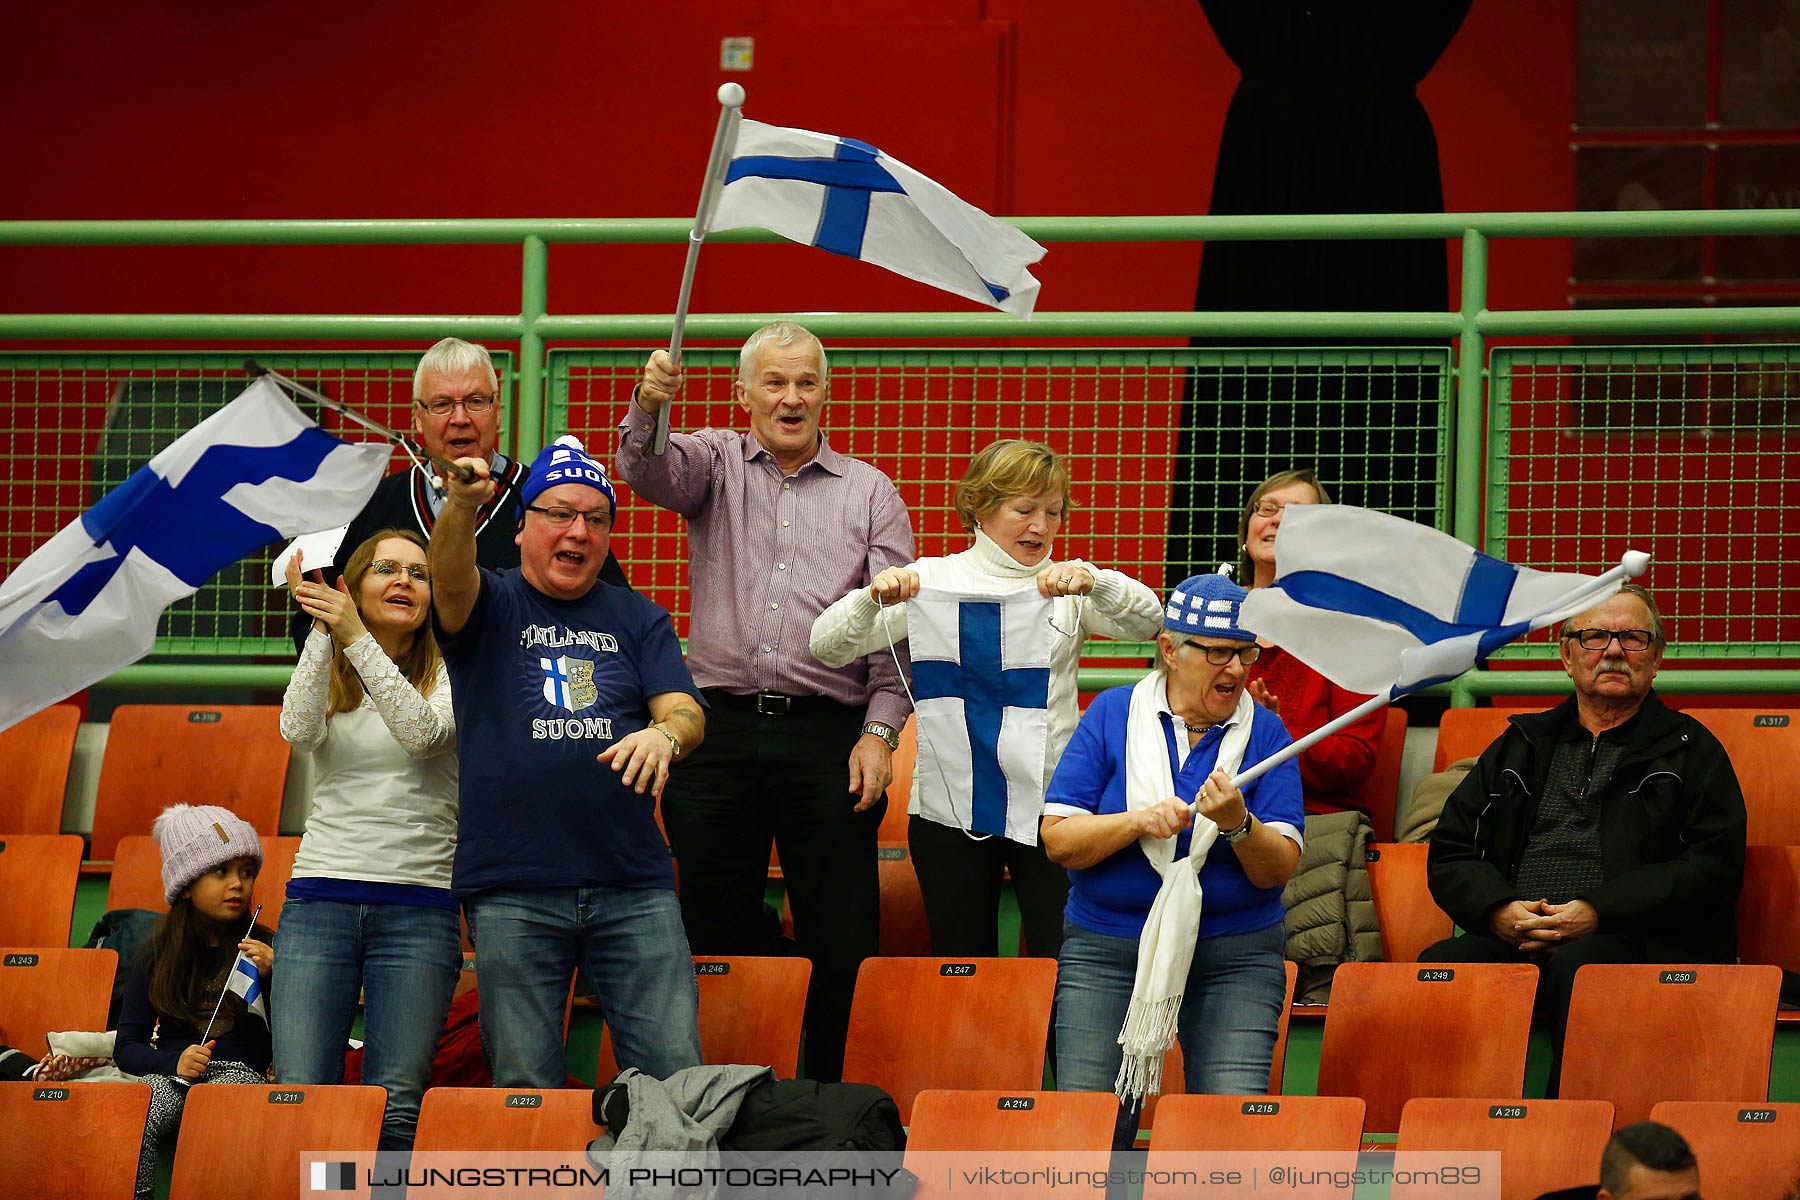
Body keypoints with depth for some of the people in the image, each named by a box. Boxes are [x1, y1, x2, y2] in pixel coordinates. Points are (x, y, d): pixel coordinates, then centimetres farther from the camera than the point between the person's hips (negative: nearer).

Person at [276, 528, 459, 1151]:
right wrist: (322, 630, -17)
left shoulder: (448, 677, 7)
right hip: (320, 897, 1)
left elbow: (421, 732, -14)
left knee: (395, 1108, -10)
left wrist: (355, 636, -18)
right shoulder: (326, 676, 13)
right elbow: (299, 729, -9)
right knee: (301, 1096, -11)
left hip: (418, 907, -1)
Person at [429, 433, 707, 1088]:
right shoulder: (492, 607, 8)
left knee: (675, 1074, -5)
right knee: (525, 1088, -1)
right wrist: (462, 504, -38)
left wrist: (664, 734, -23)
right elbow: (450, 576, -15)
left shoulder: (639, 620, 15)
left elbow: (686, 710, 3)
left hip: (633, 886, 2)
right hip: (512, 891, -2)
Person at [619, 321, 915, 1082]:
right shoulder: (716, 464, 12)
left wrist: (879, 731, -6)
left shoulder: (870, 493, 11)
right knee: (717, 936, 4)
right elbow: (649, 472, -10)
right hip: (720, 729, 1)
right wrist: (648, 408, -33)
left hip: (829, 735, -1)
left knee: (842, 946, -3)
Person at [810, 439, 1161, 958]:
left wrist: (1095, 583, -25)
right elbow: (828, 645, 0)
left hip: (1049, 800, 0)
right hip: (950, 804, 0)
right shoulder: (934, 579, 7)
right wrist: (872, 598, -21)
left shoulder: (1068, 586, 10)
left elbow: (1148, 621, -6)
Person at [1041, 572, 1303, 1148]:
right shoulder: (1113, 714, 3)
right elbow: (1058, 840, -3)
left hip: (1235, 955, 0)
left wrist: (1236, 825, -23)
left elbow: (1279, 868, -4)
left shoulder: (1263, 731, 3)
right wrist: (1140, 823, -19)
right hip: (1107, 950, 0)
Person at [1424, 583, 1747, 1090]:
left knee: (1579, 968, -38)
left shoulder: (1692, 752, 14)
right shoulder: (1520, 748, 25)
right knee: (1443, 964, -28)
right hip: (1514, 938, 3)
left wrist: (1598, 913, -11)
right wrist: (1499, 910, -3)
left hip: (1637, 939, -3)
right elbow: (1450, 854, 21)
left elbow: (1715, 868, 0)